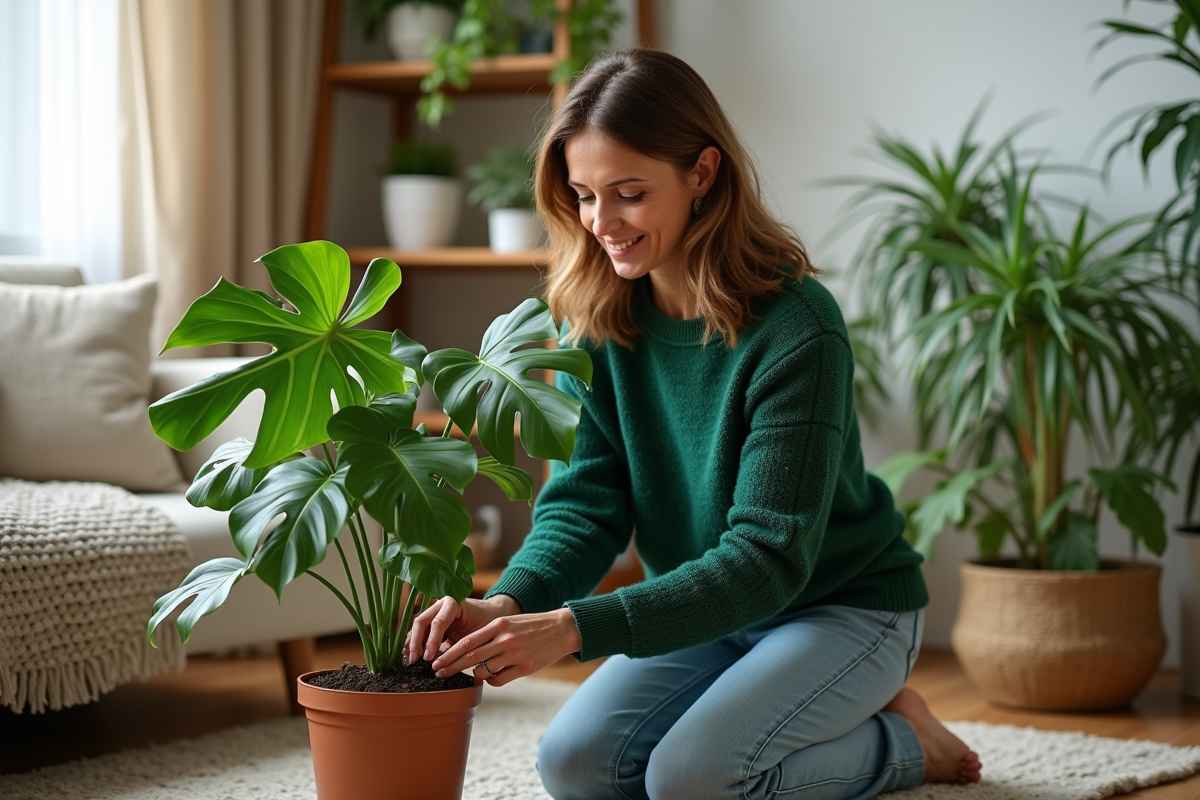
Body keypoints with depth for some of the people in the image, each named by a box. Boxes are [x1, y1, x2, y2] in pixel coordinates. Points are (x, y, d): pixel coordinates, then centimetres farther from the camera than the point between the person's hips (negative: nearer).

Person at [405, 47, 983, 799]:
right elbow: (584, 502, -10)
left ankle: (901, 738, 3)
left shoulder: (795, 331, -27)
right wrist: (509, 603, -33)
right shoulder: (596, 321, -8)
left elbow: (769, 557, -30)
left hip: (844, 604, -6)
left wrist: (576, 628, -40)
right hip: (708, 608, 6)